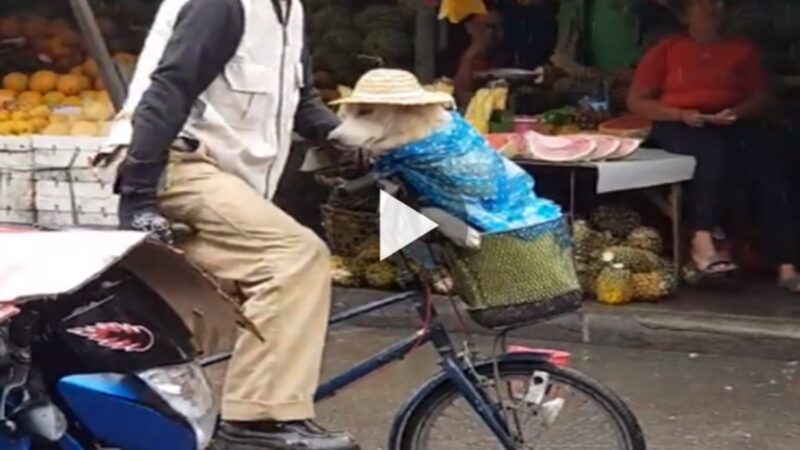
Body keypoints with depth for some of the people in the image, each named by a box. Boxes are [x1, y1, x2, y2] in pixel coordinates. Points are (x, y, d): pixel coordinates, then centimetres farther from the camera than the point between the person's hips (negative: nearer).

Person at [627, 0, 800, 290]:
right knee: (716, 151, -37)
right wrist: (681, 114, -11)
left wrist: (737, 112, -11)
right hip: (678, 126, -2)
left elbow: (760, 97, 12)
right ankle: (703, 240, -42)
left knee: (766, 165, -28)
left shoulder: (742, 49, 18)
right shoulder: (666, 51, 10)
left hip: (732, 126, 2)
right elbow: (636, 101, 4)